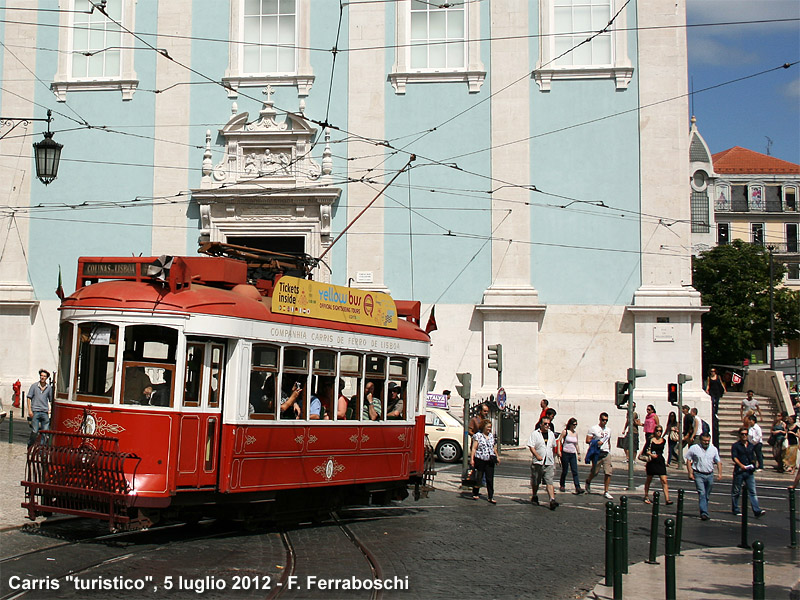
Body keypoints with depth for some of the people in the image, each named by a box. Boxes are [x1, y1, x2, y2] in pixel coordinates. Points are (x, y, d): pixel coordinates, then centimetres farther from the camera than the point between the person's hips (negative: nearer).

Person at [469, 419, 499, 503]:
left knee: (490, 479, 1)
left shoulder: (492, 436, 13)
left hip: (490, 461, 4)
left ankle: (490, 497, 2)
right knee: (479, 477, 4)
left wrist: (497, 457, 21)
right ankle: (475, 494, 21)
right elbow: (474, 448, -8)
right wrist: (472, 459, -14)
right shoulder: (478, 435, -4)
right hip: (480, 460, -4)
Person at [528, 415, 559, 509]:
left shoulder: (551, 434, 14)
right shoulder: (535, 433, -3)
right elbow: (531, 446, -9)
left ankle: (552, 500, -18)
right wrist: (537, 456, -19)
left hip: (549, 463, 3)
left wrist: (554, 459, 23)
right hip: (537, 462, -2)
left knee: (549, 482, -9)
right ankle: (534, 496, 32)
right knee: (535, 482, 10)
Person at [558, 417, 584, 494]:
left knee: (575, 471, -6)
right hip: (565, 453, -4)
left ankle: (578, 488, -14)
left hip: (573, 454, 4)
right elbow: (559, 441, -4)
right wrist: (559, 451, -10)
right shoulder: (565, 432, -3)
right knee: (564, 471, 4)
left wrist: (579, 453, 13)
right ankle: (562, 486, 22)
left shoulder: (576, 434, 11)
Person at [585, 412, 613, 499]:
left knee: (608, 472, -6)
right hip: (598, 453, -4)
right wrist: (597, 442, -18)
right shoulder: (593, 428, -1)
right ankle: (587, 482, 34)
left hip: (606, 453, 4)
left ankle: (606, 491, 1)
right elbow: (588, 440, -4)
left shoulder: (608, 430, 17)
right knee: (594, 472, 3)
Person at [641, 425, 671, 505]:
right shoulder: (651, 440, -4)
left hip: (660, 462, 2)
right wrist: (651, 454, -23)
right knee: (649, 479, 12)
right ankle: (646, 496, 28)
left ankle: (667, 499, -13)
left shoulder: (663, 441, 7)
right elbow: (645, 450, -9)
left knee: (664, 481, -8)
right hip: (651, 462, -2)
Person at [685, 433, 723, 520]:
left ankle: (703, 512, 23)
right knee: (702, 494, -15)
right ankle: (704, 513, -20)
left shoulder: (713, 449, 9)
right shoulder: (694, 448, -1)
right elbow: (688, 460, 2)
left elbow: (718, 462, 14)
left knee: (707, 496, 9)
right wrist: (690, 473, -5)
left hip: (710, 475, 4)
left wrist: (719, 473, 2)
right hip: (698, 475, -4)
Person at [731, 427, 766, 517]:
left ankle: (757, 510, -10)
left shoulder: (751, 446, 15)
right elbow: (734, 457, -12)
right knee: (736, 491, 6)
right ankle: (735, 510, 18)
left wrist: (753, 465, 5)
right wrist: (741, 465, -25)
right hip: (739, 472, -3)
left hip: (749, 472, 3)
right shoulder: (735, 446, 0)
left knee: (752, 491, -4)